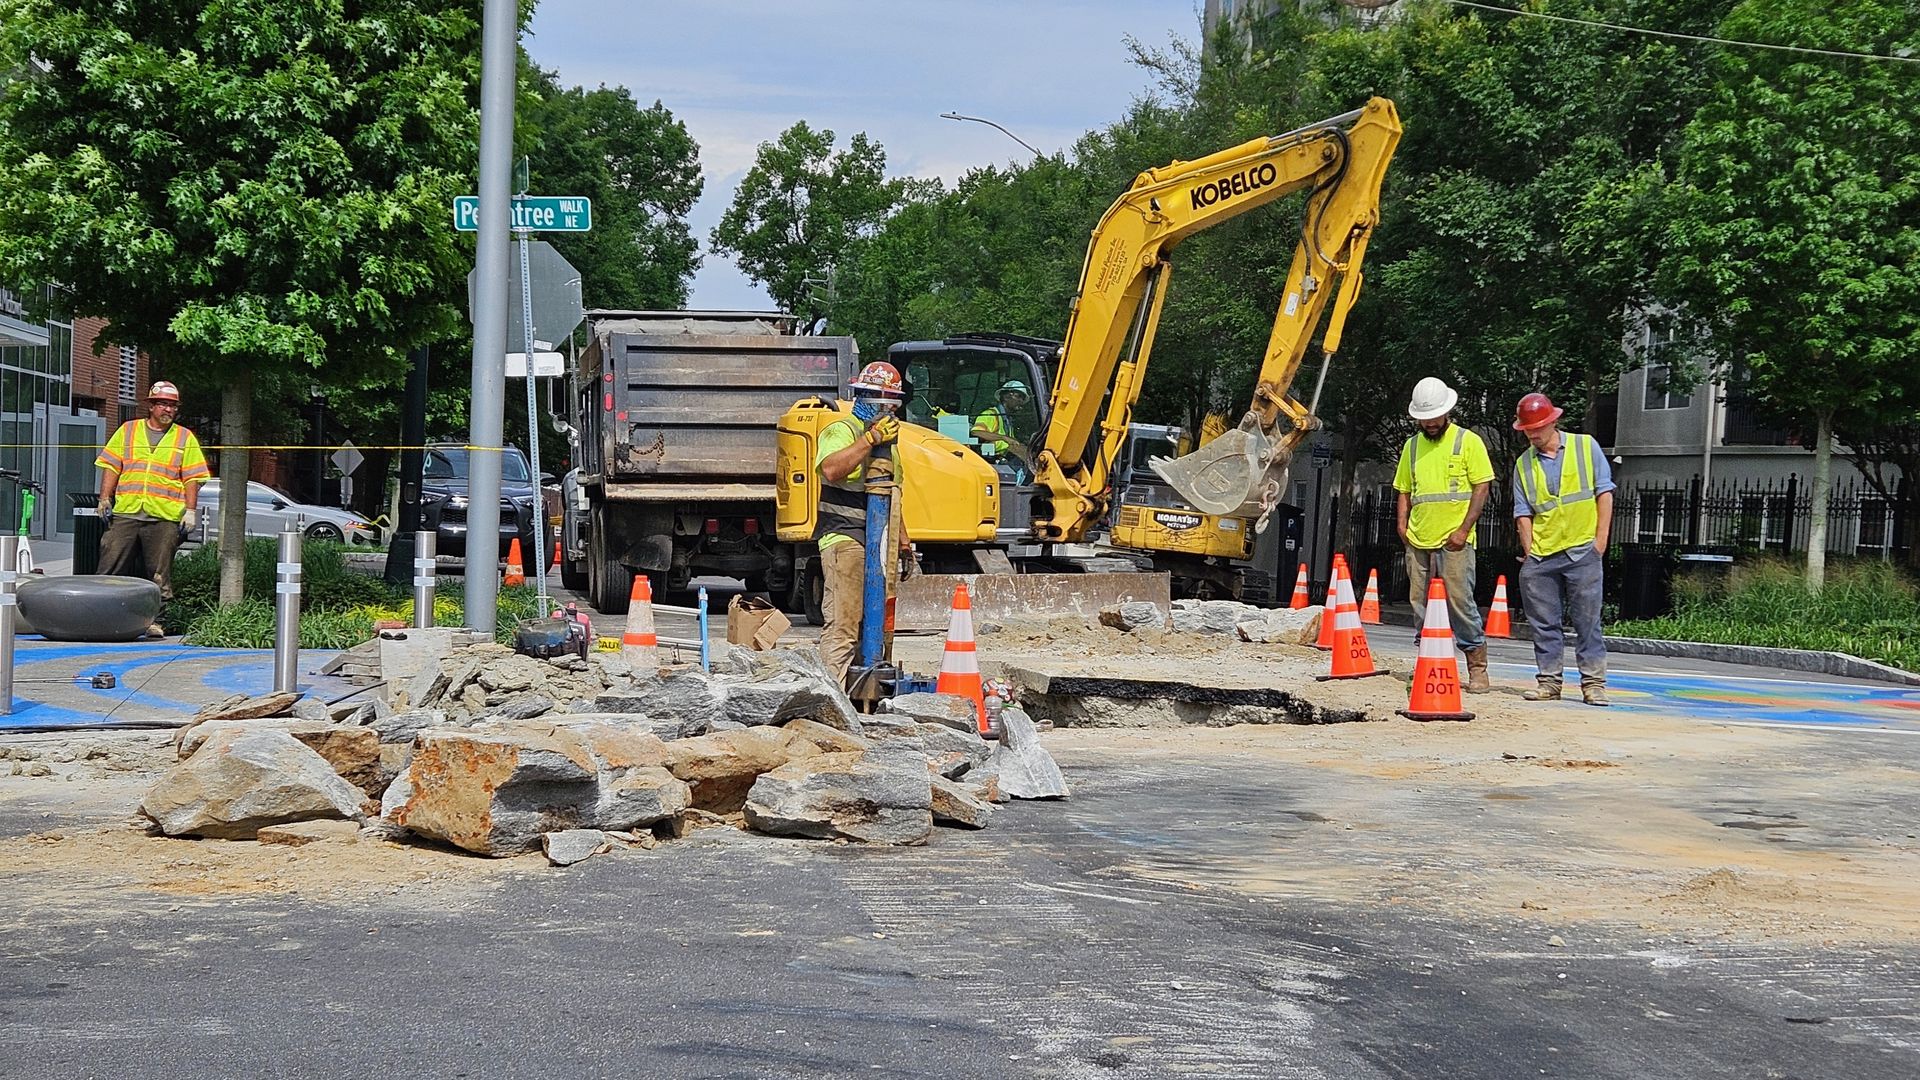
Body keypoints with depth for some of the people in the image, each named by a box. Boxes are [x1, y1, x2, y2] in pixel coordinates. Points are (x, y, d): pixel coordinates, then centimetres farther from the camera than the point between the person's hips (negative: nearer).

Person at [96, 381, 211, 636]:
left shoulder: (185, 438, 11)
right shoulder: (127, 431, 14)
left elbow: (192, 479, 7)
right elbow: (111, 467, 11)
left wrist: (190, 510, -1)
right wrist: (105, 499, 1)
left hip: (164, 518, -1)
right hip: (125, 513, 1)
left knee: (159, 575, -1)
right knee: (111, 569, -2)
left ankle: (153, 619, 6)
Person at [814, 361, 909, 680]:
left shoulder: (887, 439, 24)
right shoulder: (842, 431, -5)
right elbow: (831, 469, -27)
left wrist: (903, 543, 28)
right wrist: (870, 439, -27)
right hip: (845, 539, -9)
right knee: (842, 624, -14)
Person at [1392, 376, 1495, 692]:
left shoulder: (1468, 441, 2)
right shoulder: (1412, 446, 16)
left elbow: (1482, 487, -3)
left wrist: (1464, 529, -11)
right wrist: (1402, 524, 4)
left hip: (1454, 541, -5)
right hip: (1418, 541, 5)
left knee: (1460, 601, -10)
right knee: (1421, 605, 5)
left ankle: (1478, 669, -5)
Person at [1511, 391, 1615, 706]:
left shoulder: (1586, 447, 4)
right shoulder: (1524, 464, 10)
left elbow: (1604, 493, 3)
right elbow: (1523, 512, 8)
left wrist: (1600, 539, -4)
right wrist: (1528, 550, -3)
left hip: (1582, 551, -3)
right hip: (1540, 557, 3)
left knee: (1587, 620, -3)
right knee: (1544, 623, 5)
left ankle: (1593, 683, 0)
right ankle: (1549, 681, 12)